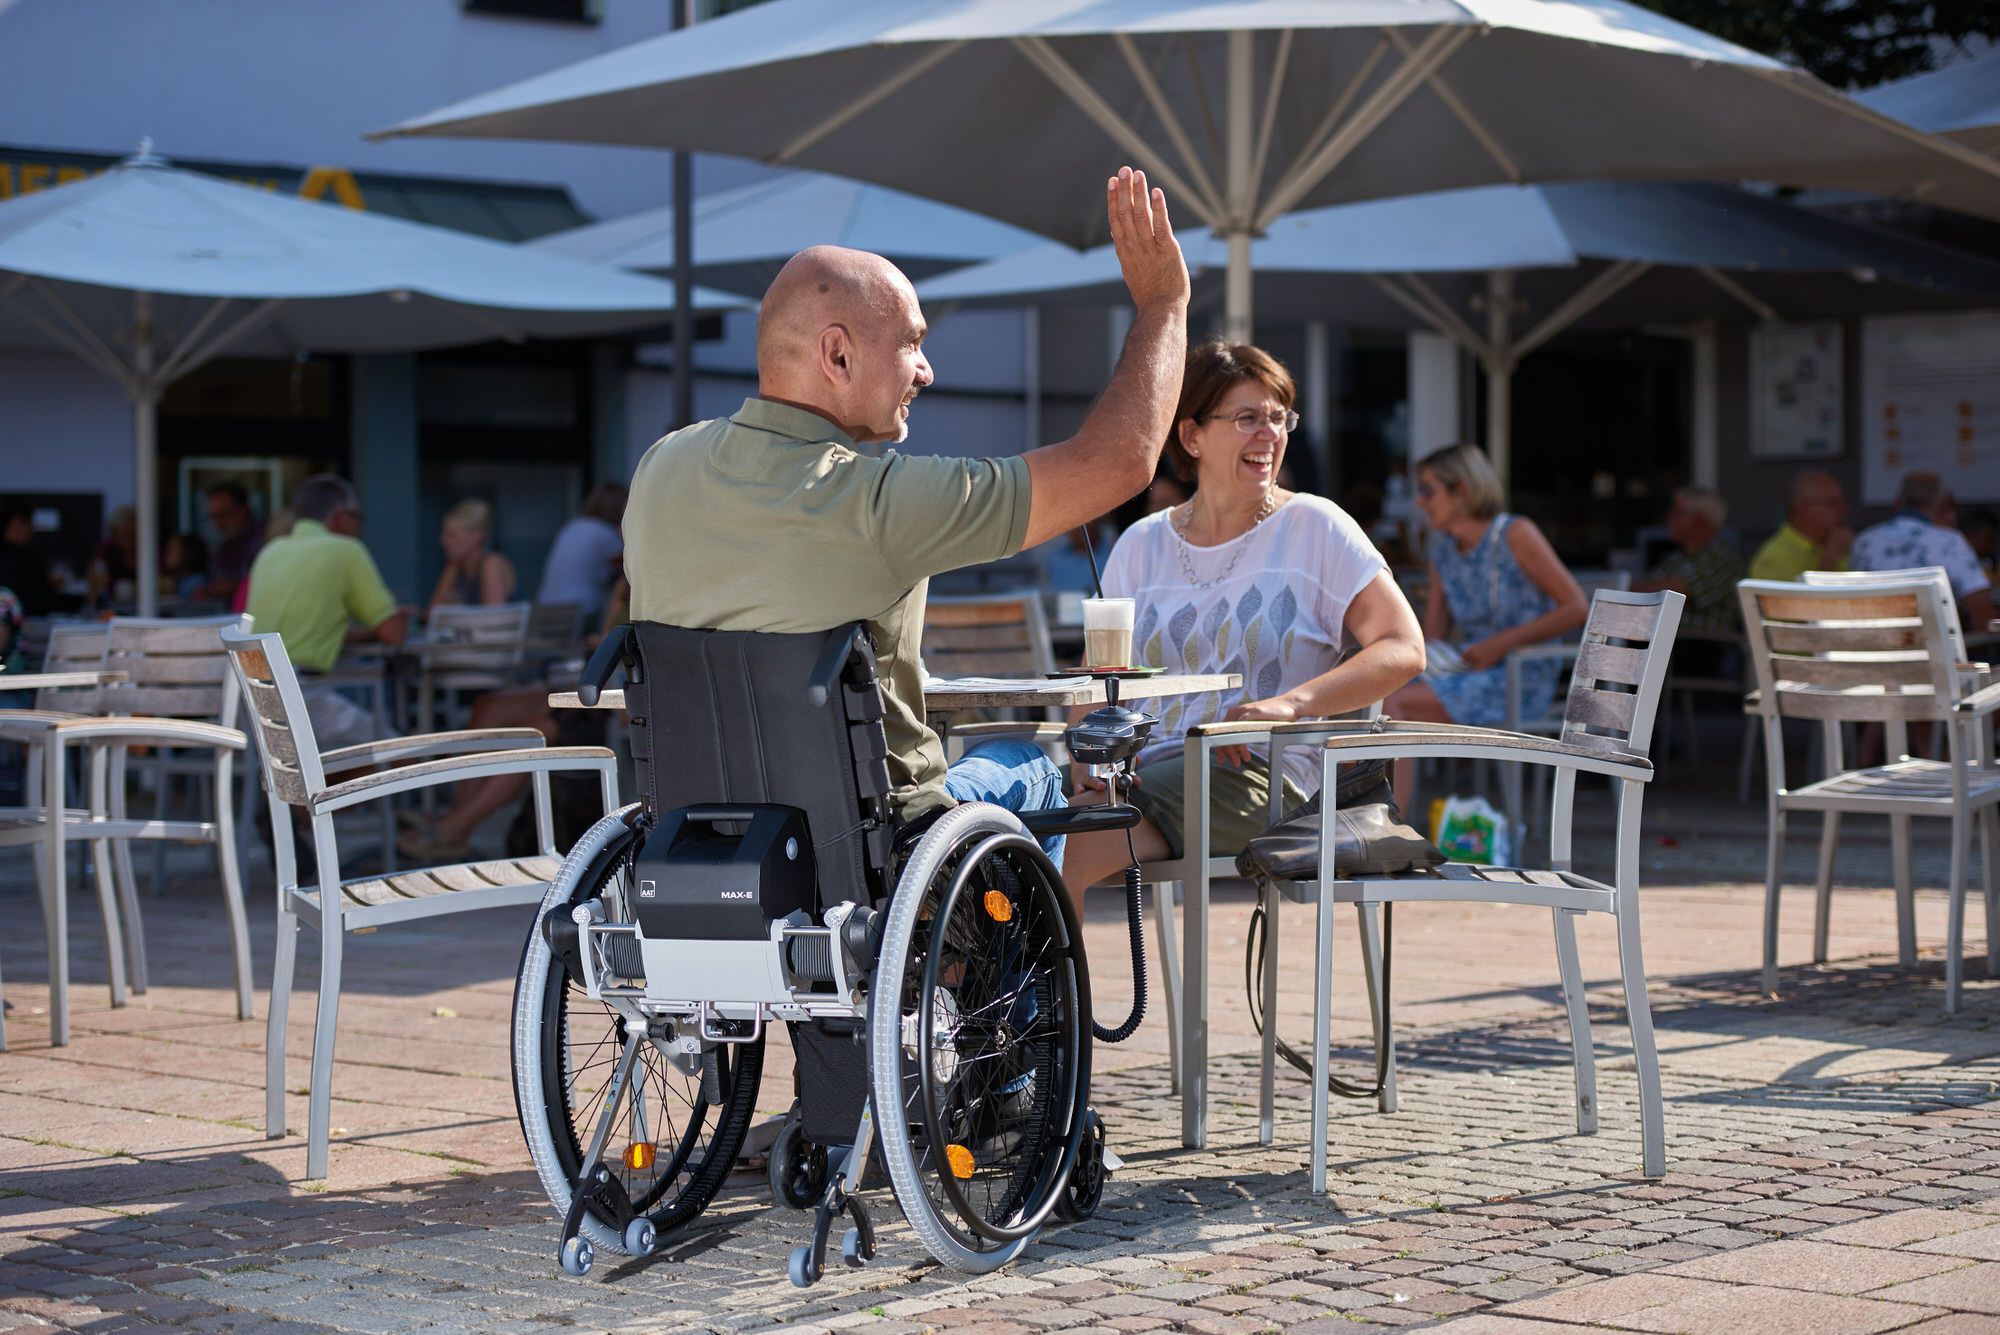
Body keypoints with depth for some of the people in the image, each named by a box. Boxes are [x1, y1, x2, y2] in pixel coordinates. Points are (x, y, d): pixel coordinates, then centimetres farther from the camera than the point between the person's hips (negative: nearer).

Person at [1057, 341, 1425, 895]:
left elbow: (1404, 650, -2)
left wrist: (1290, 704, -17)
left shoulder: (1315, 527, 5)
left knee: (1070, 849, -30)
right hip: (1144, 764, 4)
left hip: (1255, 773, -4)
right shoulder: (1141, 545, 17)